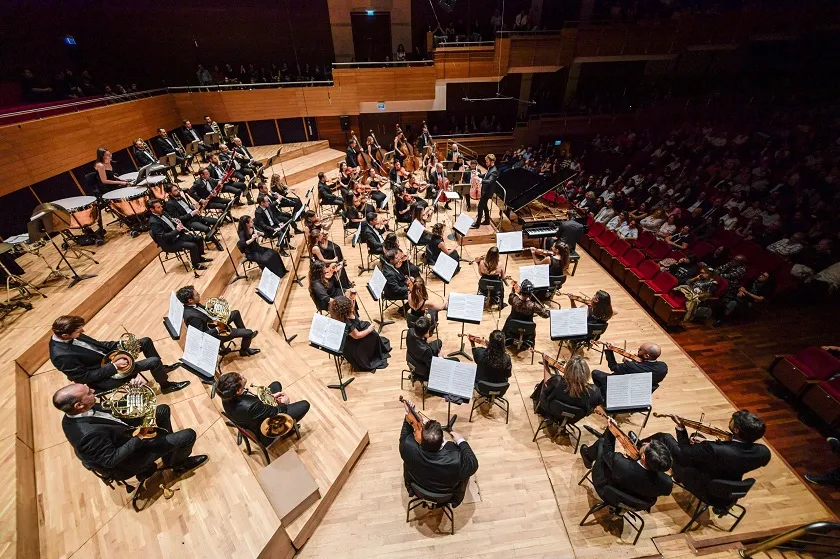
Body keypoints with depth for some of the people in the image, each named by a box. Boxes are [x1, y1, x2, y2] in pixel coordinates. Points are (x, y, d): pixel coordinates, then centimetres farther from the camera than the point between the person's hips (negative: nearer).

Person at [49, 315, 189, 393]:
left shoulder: (68, 336, -7)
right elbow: (85, 377, -24)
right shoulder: (61, 356, -31)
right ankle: (166, 385, 7)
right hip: (104, 374, -9)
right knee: (154, 361, -19)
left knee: (146, 341, 7)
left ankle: (161, 368, 25)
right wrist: (114, 366, -23)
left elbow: (95, 345, 8)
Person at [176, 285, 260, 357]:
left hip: (213, 322, 9)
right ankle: (244, 350, 24)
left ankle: (245, 334, 37)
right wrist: (217, 329, -32)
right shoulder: (192, 316, -36)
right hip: (215, 334, -9)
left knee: (236, 313, 21)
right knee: (249, 332, -7)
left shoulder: (191, 305, -11)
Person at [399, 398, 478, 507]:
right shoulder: (456, 460, -43)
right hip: (446, 493, -1)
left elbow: (404, 437, -13)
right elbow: (473, 465, -21)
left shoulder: (409, 448, -38)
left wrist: (408, 416, -15)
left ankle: (411, 490, 50)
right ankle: (456, 500, 42)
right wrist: (461, 441, -16)